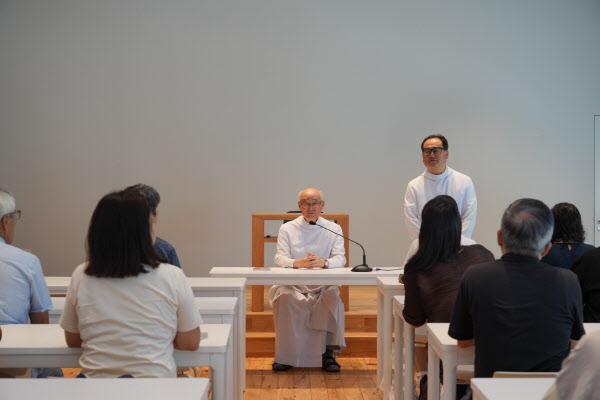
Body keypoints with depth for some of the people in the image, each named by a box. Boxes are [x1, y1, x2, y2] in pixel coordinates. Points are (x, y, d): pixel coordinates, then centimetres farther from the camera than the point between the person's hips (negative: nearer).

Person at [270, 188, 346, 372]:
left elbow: (340, 258, -2)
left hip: (323, 287, 0)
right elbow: (280, 258, -3)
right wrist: (298, 263, -27)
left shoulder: (333, 229, 11)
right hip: (293, 285, 0)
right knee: (285, 299, -33)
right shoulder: (287, 229, 10)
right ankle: (285, 355, -21)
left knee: (333, 297, -32)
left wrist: (323, 262, -26)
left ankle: (329, 353, -22)